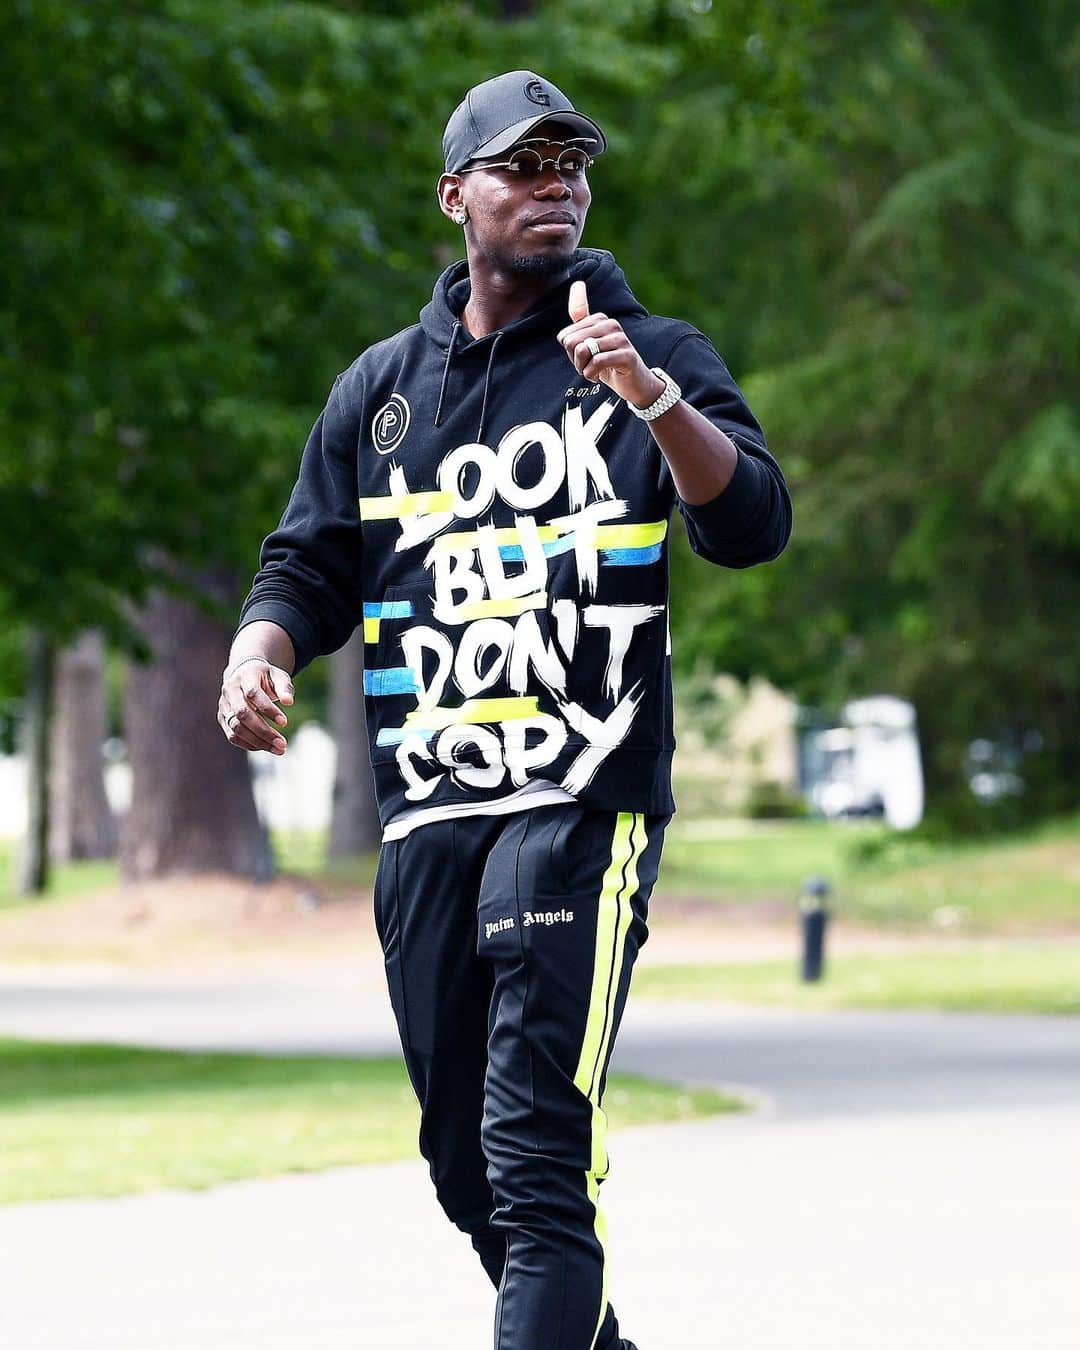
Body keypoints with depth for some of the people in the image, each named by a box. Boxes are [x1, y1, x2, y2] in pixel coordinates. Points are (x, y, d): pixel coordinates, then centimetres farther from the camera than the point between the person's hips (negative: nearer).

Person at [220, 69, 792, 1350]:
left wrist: (655, 400, -28)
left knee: (538, 1148, -17)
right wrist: (258, 654, -6)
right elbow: (310, 565, 17)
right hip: (425, 814, 5)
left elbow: (752, 525, -10)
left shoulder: (656, 356, 4)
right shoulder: (379, 387, 17)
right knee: (465, 1159, 11)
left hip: (584, 804, -5)